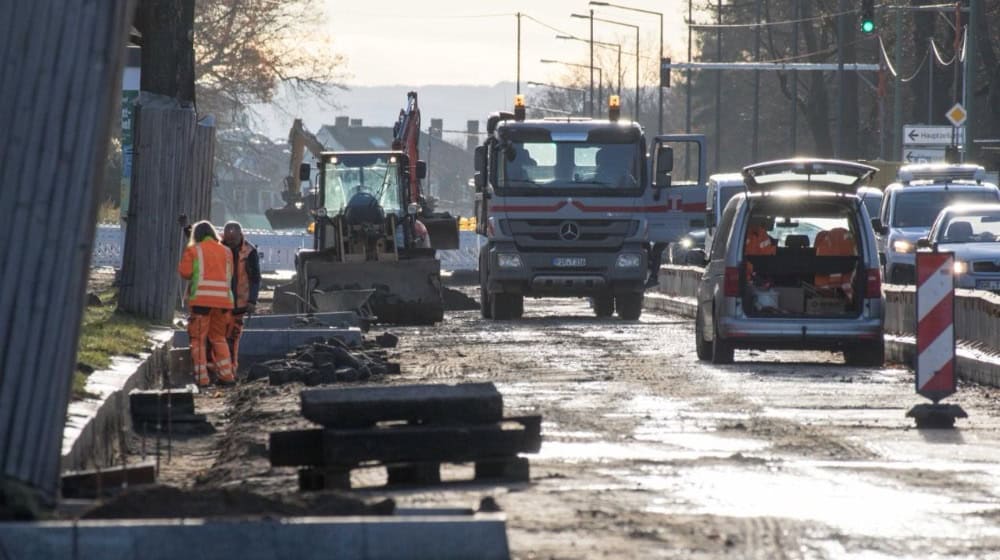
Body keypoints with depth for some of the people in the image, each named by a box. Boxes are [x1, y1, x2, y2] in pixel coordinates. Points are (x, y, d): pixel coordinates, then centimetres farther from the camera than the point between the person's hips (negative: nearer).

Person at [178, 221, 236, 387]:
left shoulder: (193, 250, 2)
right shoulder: (226, 252, 13)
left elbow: (185, 272, -5)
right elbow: (229, 275, 11)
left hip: (201, 298, -4)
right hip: (223, 299, 4)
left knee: (198, 338, 2)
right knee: (219, 338, 16)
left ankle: (202, 378, -4)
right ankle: (226, 375, 11)